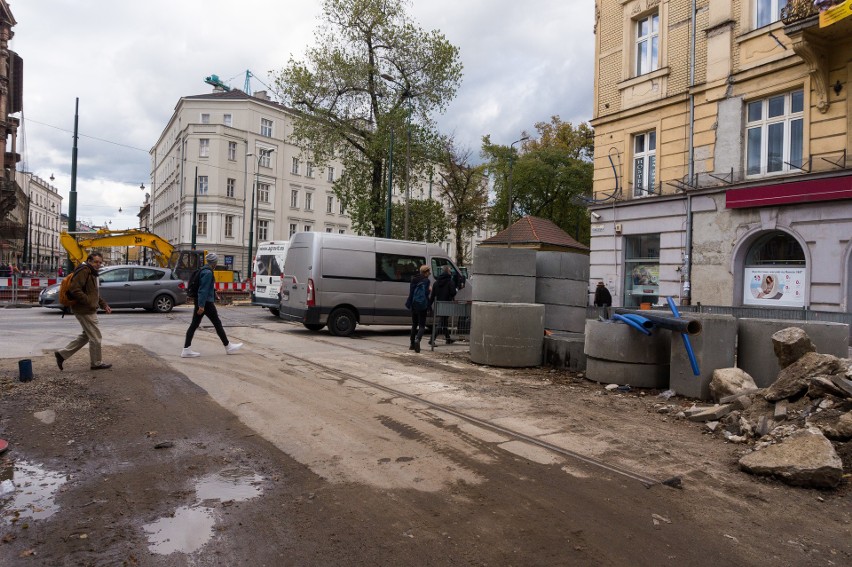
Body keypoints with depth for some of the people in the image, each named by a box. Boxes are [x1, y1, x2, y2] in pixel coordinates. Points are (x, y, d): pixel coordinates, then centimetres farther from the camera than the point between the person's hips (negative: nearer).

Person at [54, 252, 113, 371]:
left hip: (90, 310, 10)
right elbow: (74, 289, -26)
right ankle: (96, 363, 11)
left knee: (86, 336, 20)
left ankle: (62, 354, 24)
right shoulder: (84, 271, -15)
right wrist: (88, 301, -24)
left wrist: (104, 305, 15)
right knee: (95, 337, -1)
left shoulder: (93, 274, 17)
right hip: (85, 310, -10)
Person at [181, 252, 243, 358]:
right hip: (206, 302, -9)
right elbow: (203, 290, -22)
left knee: (194, 325, 6)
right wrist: (201, 305, -25)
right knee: (217, 323, 1)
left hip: (200, 302, 10)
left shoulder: (203, 270, 14)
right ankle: (228, 347, 11)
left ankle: (186, 350, 3)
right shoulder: (208, 272, -16)